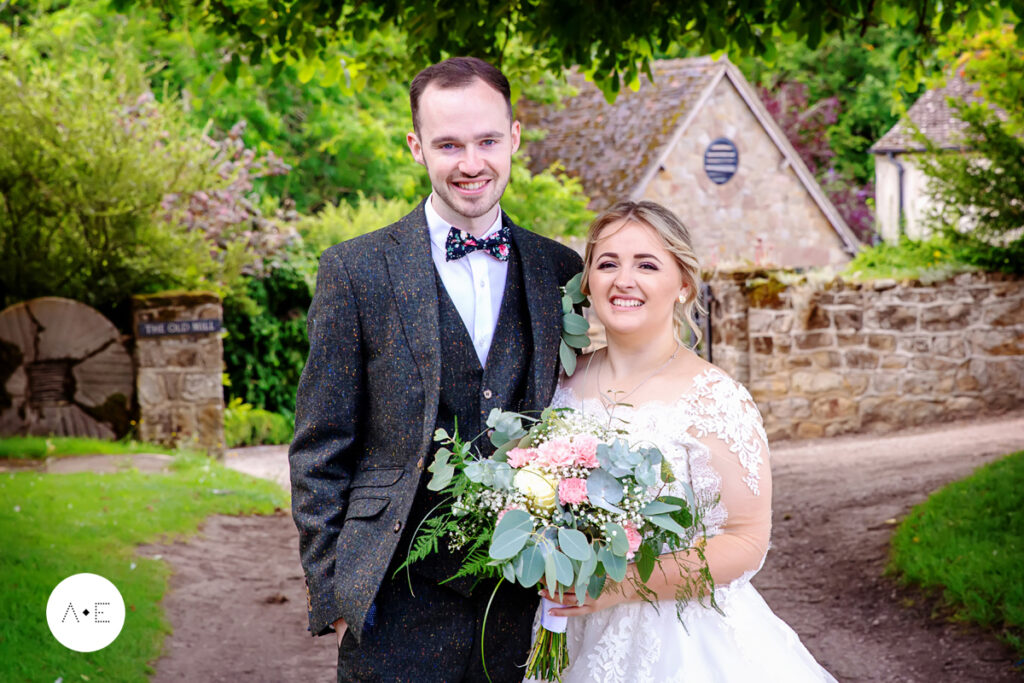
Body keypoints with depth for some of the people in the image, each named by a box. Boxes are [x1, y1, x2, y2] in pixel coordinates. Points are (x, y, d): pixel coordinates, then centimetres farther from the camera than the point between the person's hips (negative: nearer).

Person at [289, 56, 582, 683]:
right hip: (400, 608, -3)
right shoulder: (356, 271, -1)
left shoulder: (562, 272, 8)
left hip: (527, 607, 3)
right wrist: (331, 593, -5)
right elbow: (320, 452, 0)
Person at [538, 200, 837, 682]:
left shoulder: (713, 400, -14)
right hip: (576, 639, 4)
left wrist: (620, 586, -23)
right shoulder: (567, 383, 1)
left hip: (682, 643, -4)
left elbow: (746, 543, -15)